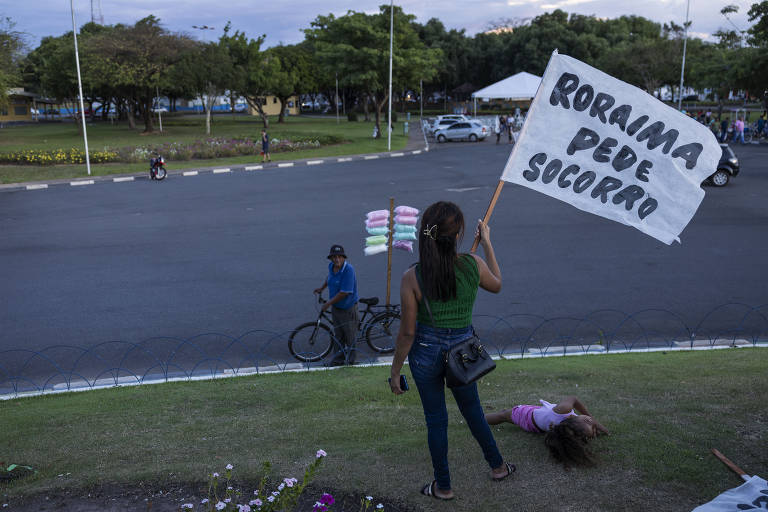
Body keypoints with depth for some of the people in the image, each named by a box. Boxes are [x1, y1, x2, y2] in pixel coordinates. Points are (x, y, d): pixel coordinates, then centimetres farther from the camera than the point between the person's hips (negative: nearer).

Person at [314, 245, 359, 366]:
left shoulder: (348, 270, -26)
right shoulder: (331, 266, -3)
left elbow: (344, 293, -27)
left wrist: (328, 303, -18)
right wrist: (322, 288, 31)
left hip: (348, 308, -6)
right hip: (335, 307, 6)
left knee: (350, 335, 8)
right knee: (338, 335, 15)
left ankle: (350, 359, 26)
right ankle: (338, 359, 28)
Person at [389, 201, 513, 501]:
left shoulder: (412, 277, -21)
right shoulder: (474, 265, -16)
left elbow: (407, 332, -15)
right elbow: (496, 285, 9)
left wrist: (395, 370, -1)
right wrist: (486, 244, 16)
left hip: (425, 352, -2)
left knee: (436, 419, 16)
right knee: (472, 411, 26)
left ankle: (443, 486, 33)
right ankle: (497, 466, 46)